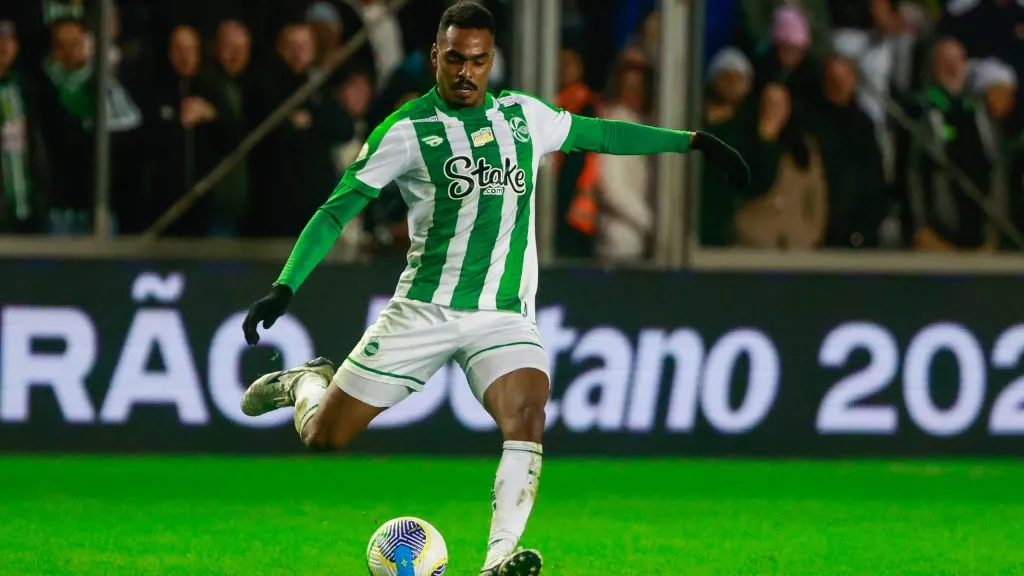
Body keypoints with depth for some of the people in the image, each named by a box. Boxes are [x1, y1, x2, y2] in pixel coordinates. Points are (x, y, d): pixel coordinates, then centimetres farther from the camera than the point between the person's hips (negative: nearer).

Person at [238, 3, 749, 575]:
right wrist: (285, 287, -16)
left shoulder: (524, 115, 5)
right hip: (424, 310, -2)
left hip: (505, 316, 2)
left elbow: (598, 131, 21)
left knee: (527, 420, -28)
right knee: (323, 438, 3)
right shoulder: (407, 131, -7)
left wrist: (692, 140, 21)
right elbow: (337, 210, -7)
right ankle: (303, 383, 38)